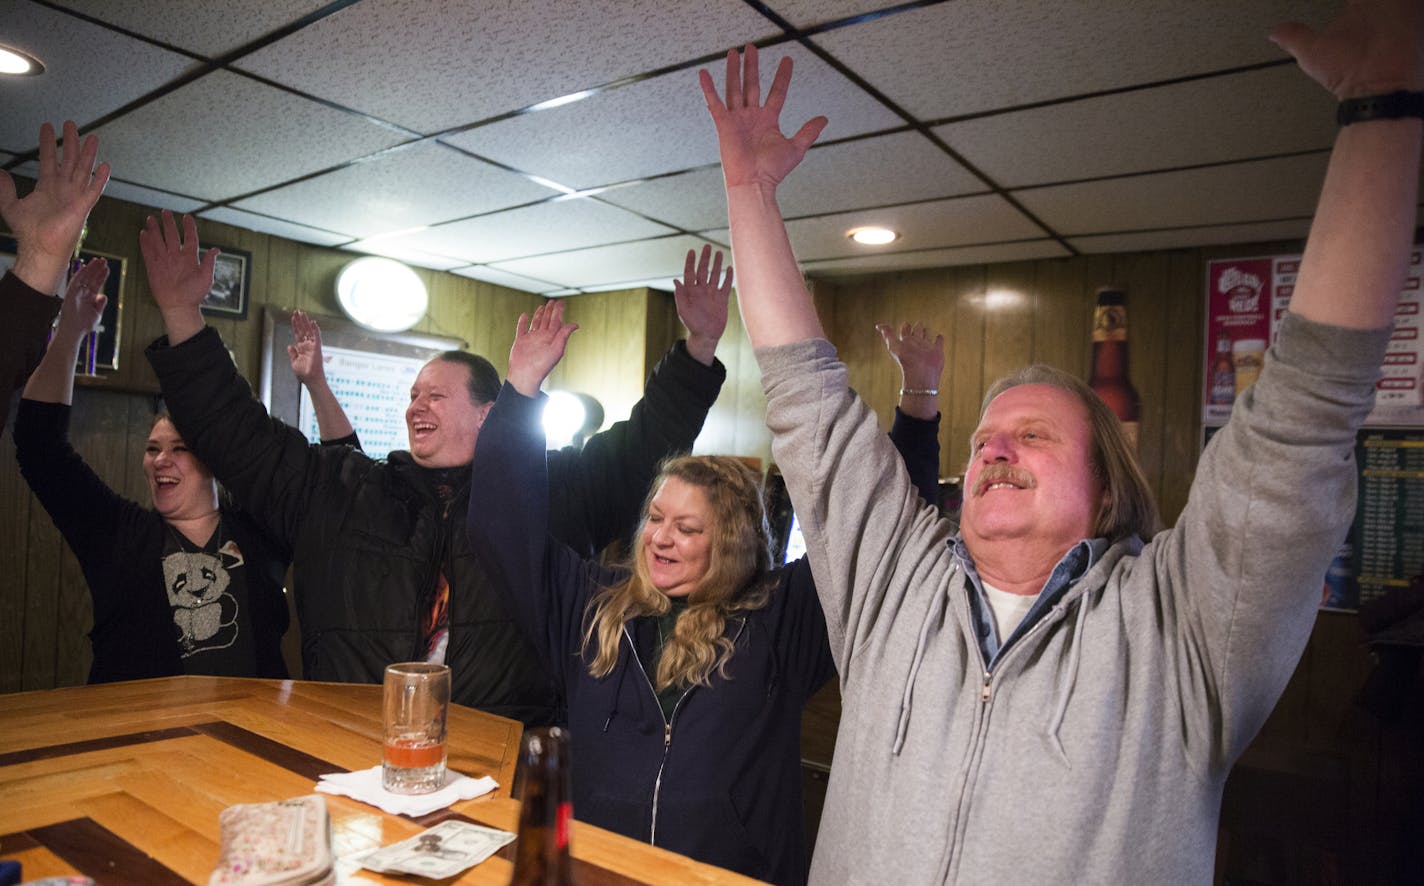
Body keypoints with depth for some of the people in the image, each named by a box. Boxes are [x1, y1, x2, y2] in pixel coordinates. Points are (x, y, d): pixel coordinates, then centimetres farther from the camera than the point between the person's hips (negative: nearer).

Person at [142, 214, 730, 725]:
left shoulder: (555, 489, 8)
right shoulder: (337, 490, 14)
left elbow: (649, 441, 6)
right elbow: (238, 434, 14)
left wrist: (699, 347, -3)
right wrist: (182, 315, 9)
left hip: (506, 743, -2)